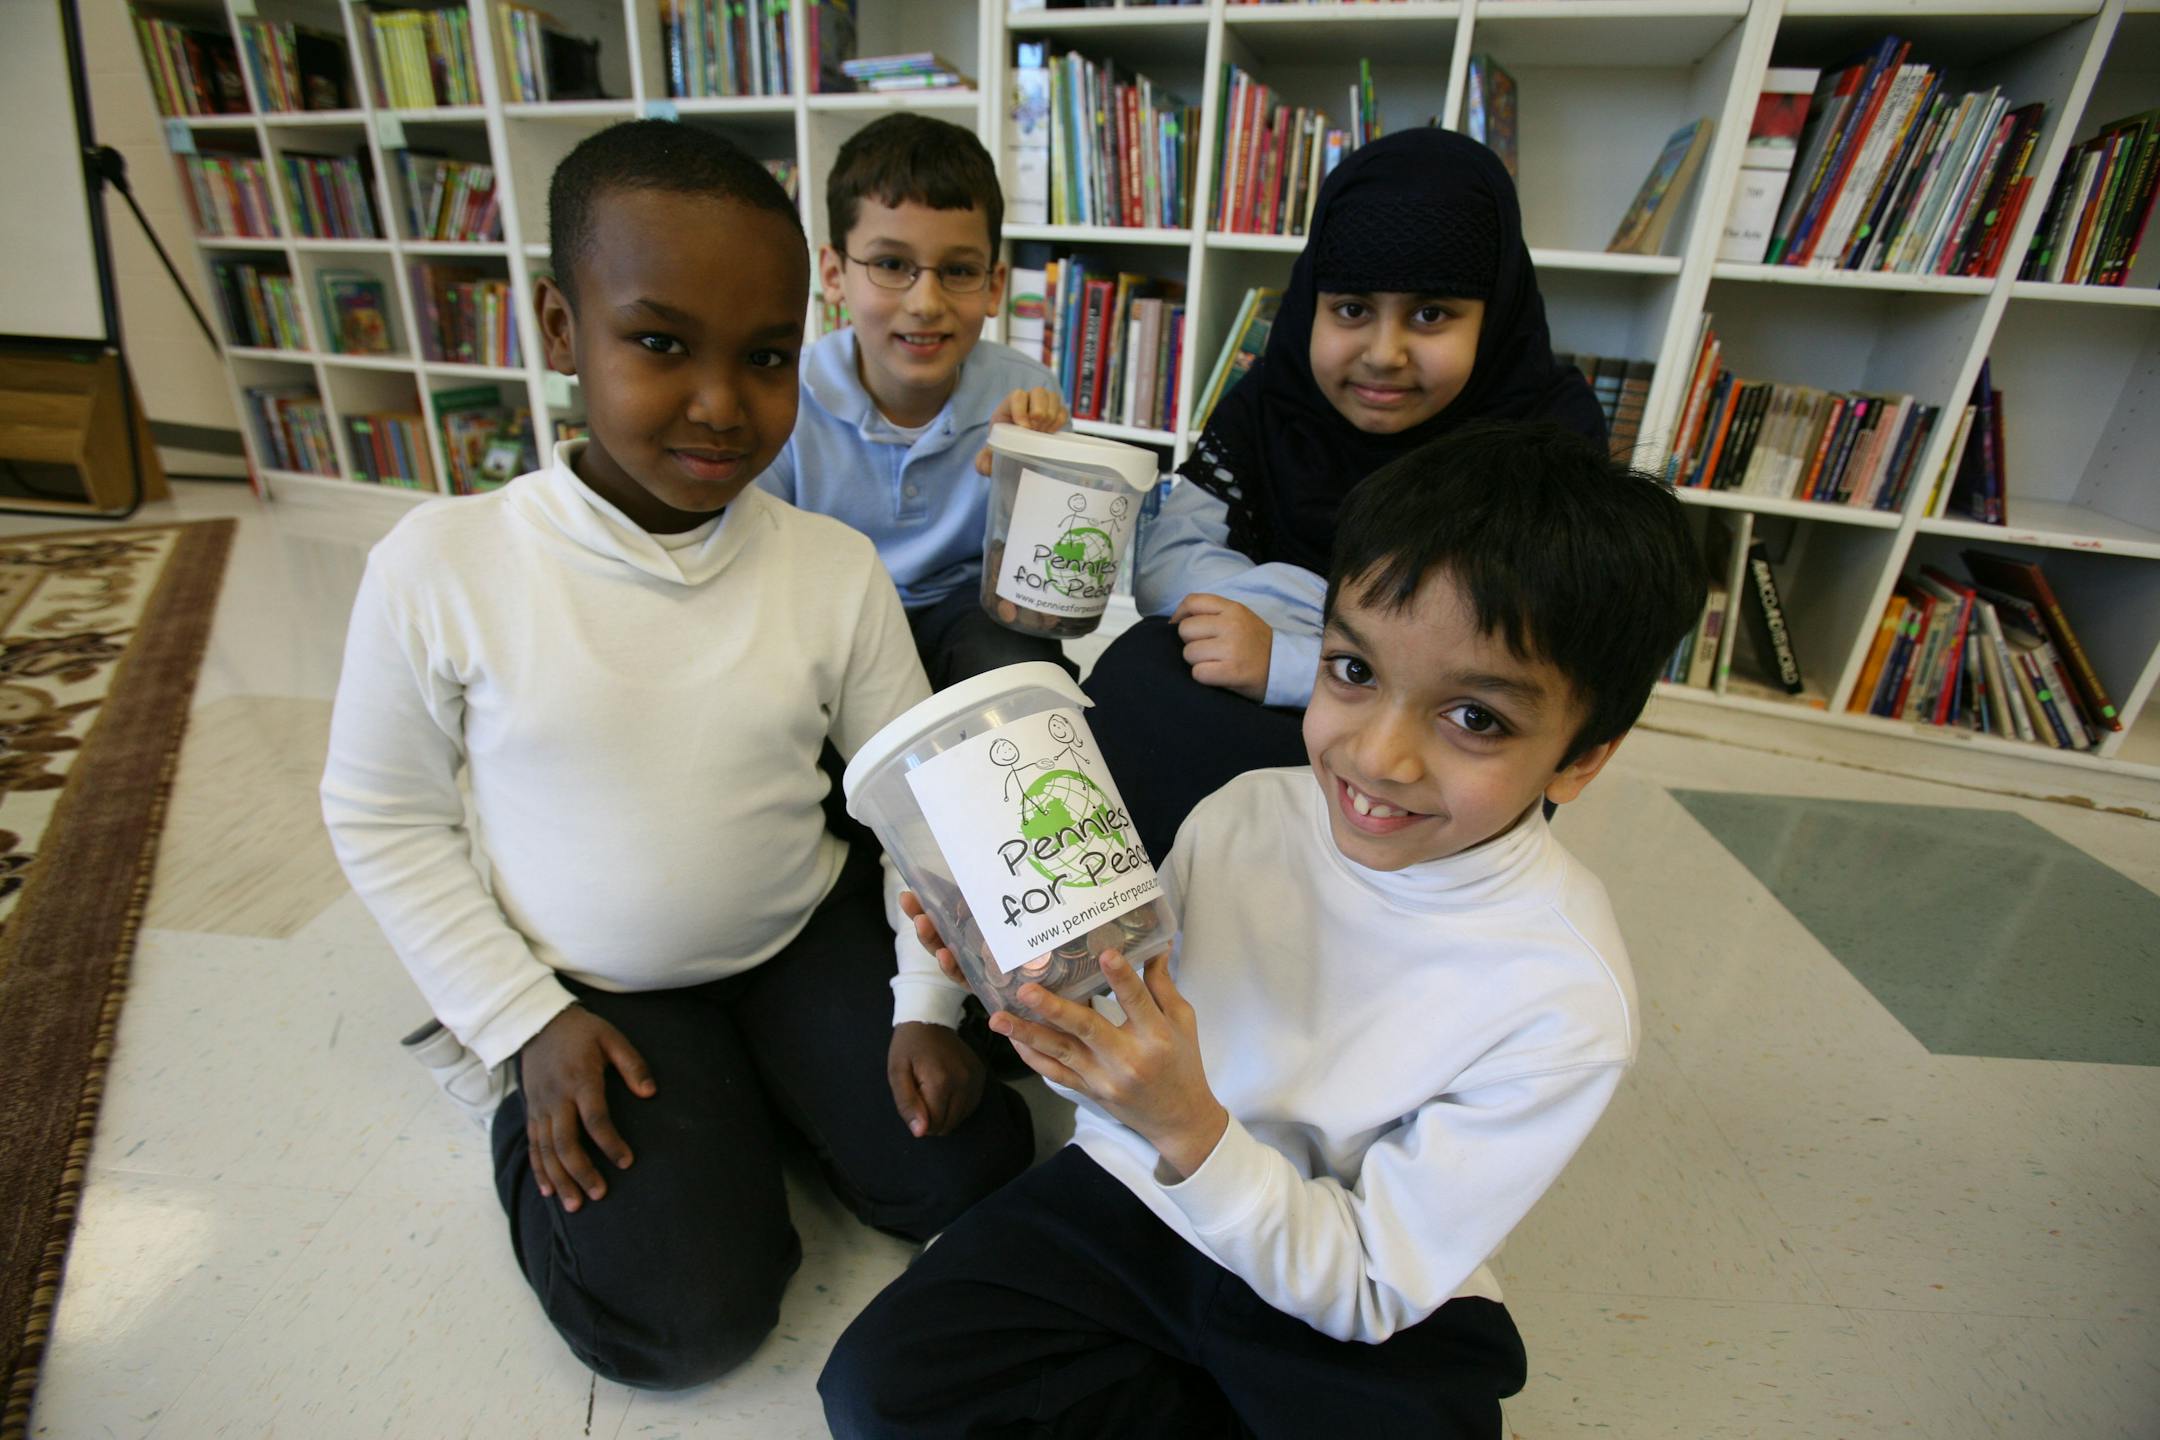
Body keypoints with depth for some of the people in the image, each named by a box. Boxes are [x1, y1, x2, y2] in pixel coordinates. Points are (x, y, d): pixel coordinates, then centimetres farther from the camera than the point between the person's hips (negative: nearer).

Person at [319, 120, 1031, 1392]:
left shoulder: (835, 568, -13)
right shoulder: (441, 566, -16)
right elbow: (382, 819, -4)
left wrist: (926, 1004, -10)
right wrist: (529, 1024, -7)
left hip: (810, 934, 2)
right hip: (598, 990, -1)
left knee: (976, 1174, -2)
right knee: (689, 1317, -9)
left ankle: (761, 1087, 23)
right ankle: (545, 1135, 20)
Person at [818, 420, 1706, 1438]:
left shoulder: (1565, 1002, -22)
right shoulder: (1242, 815, -14)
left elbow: (1369, 1290, -16)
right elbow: (1132, 1054, -2)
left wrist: (1189, 1128, -31)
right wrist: (1030, 969, -22)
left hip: (1354, 1307, -1)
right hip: (1141, 1192, 2)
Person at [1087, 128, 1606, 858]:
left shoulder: (1553, 427, -10)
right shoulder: (1273, 400, 0)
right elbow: (1163, 566, -8)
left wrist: (1286, 661, -29)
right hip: (1272, 719, 3)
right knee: (1136, 676, -26)